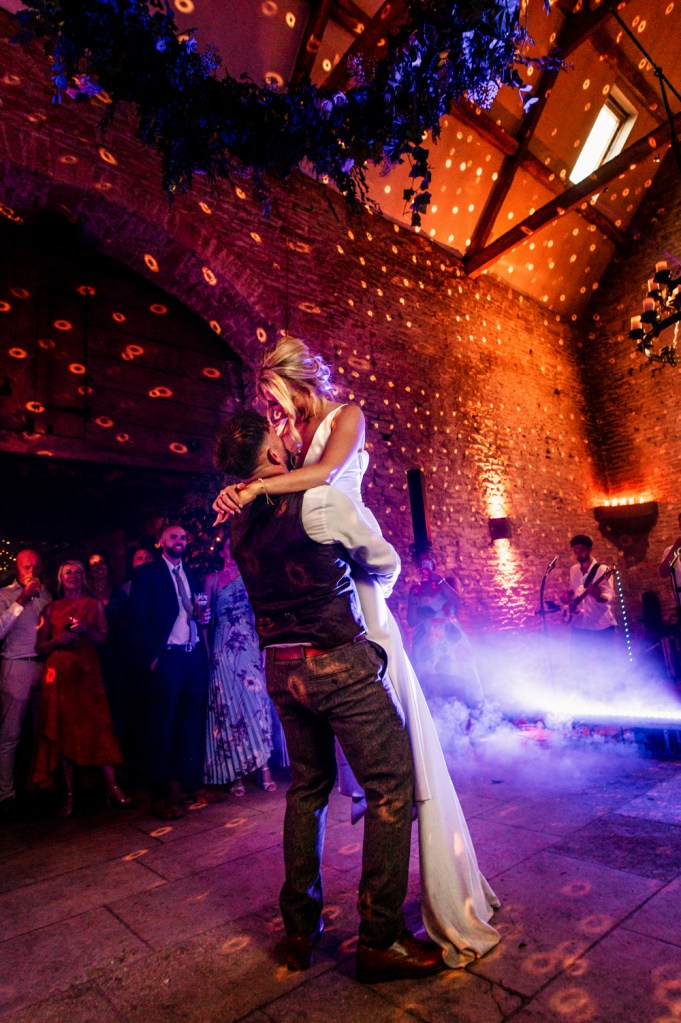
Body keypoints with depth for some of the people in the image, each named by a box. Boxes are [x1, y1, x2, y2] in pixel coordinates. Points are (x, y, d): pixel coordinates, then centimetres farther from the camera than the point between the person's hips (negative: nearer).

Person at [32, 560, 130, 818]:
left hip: (87, 671, 0)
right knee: (63, 730, 2)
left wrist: (86, 630, -11)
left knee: (98, 726, -6)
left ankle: (112, 787, -1)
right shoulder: (51, 608, 11)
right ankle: (70, 794, 9)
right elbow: (40, 646, 8)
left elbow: (104, 639, 6)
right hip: (60, 672, 1)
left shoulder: (94, 605, 11)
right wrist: (57, 640, -11)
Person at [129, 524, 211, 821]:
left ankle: (193, 785, 21)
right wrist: (150, 656, -13)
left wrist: (203, 617, -1)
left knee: (193, 724, 9)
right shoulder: (146, 573, 1)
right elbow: (138, 618, -6)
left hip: (195, 657, 5)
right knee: (162, 727, 1)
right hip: (166, 657, -5)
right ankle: (160, 797, 10)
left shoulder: (192, 575, 18)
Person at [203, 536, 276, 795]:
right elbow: (206, 617, 10)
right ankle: (236, 772, 7)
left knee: (257, 698, -2)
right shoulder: (212, 580, 9)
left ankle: (262, 765, 3)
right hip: (226, 650, 0)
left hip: (253, 648, 0)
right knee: (230, 702, 0)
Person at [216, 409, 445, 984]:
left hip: (281, 669, 8)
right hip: (338, 662, -7)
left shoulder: (241, 527, 6)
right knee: (392, 789, 6)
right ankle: (380, 940, 16)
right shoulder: (320, 501, -14)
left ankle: (300, 929, 34)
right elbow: (385, 563, 1)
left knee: (307, 788, 21)